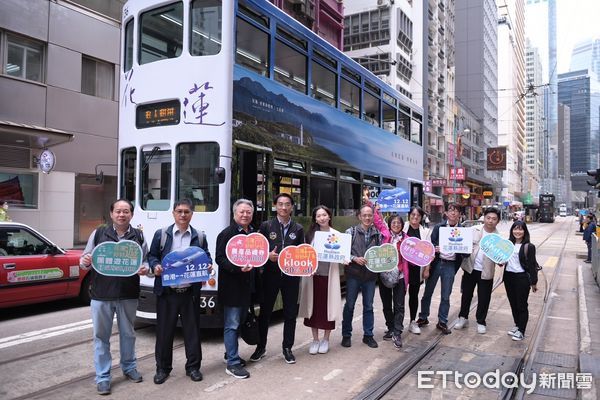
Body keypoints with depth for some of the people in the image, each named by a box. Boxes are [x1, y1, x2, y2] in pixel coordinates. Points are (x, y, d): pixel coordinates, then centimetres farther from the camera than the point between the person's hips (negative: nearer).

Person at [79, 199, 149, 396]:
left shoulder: (139, 236, 4)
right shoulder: (98, 233, 2)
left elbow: (145, 261, 9)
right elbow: (84, 260, 7)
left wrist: (144, 269, -13)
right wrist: (85, 262, -16)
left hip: (128, 295, 1)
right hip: (101, 294, -1)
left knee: (128, 333, 16)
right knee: (101, 336, 6)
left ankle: (129, 367, 35)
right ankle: (102, 377, 18)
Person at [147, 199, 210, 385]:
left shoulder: (200, 236, 7)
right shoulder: (161, 234, 3)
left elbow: (207, 257, 11)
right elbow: (152, 256, 6)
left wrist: (208, 265, -10)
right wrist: (155, 266, -14)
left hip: (190, 292, 1)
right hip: (167, 291, -1)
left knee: (192, 330, 8)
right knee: (164, 331, 8)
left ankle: (193, 366, 23)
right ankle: (162, 368, 23)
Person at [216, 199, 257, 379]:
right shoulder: (226, 234, -9)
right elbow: (220, 259, -16)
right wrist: (238, 268, -27)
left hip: (246, 287, 8)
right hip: (232, 287, -8)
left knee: (240, 322, 17)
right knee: (232, 325, -3)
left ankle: (231, 353, 32)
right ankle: (232, 363, 3)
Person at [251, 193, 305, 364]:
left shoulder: (298, 229, 7)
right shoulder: (266, 226, 1)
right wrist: (268, 255, -17)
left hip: (291, 275, 2)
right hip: (270, 274, -1)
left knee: (290, 313, 8)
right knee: (265, 312, 8)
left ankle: (287, 348, 23)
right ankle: (261, 347, 24)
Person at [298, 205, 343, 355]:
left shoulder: (336, 235, 2)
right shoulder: (311, 234, 4)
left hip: (329, 275, -1)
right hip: (313, 275, 1)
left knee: (328, 307, 5)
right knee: (314, 307, 7)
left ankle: (325, 339, 23)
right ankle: (315, 339, 21)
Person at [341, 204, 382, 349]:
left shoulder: (377, 234, 5)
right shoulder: (351, 232, -2)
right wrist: (355, 259, -17)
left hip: (370, 275, 2)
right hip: (353, 274, -2)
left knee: (368, 306, 11)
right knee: (349, 305, 7)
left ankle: (368, 335, 24)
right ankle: (346, 335, 20)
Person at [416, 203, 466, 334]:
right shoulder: (439, 227, -1)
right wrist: (427, 267, -13)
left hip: (450, 265, 1)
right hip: (436, 262, 0)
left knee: (446, 296, 7)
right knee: (428, 292, 9)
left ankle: (442, 322, 21)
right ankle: (423, 318, 25)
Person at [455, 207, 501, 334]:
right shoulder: (474, 230, -1)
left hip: (486, 271, -1)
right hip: (470, 268, 1)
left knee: (483, 298, 8)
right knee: (466, 294, 13)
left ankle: (481, 322, 25)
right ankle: (463, 318, 30)